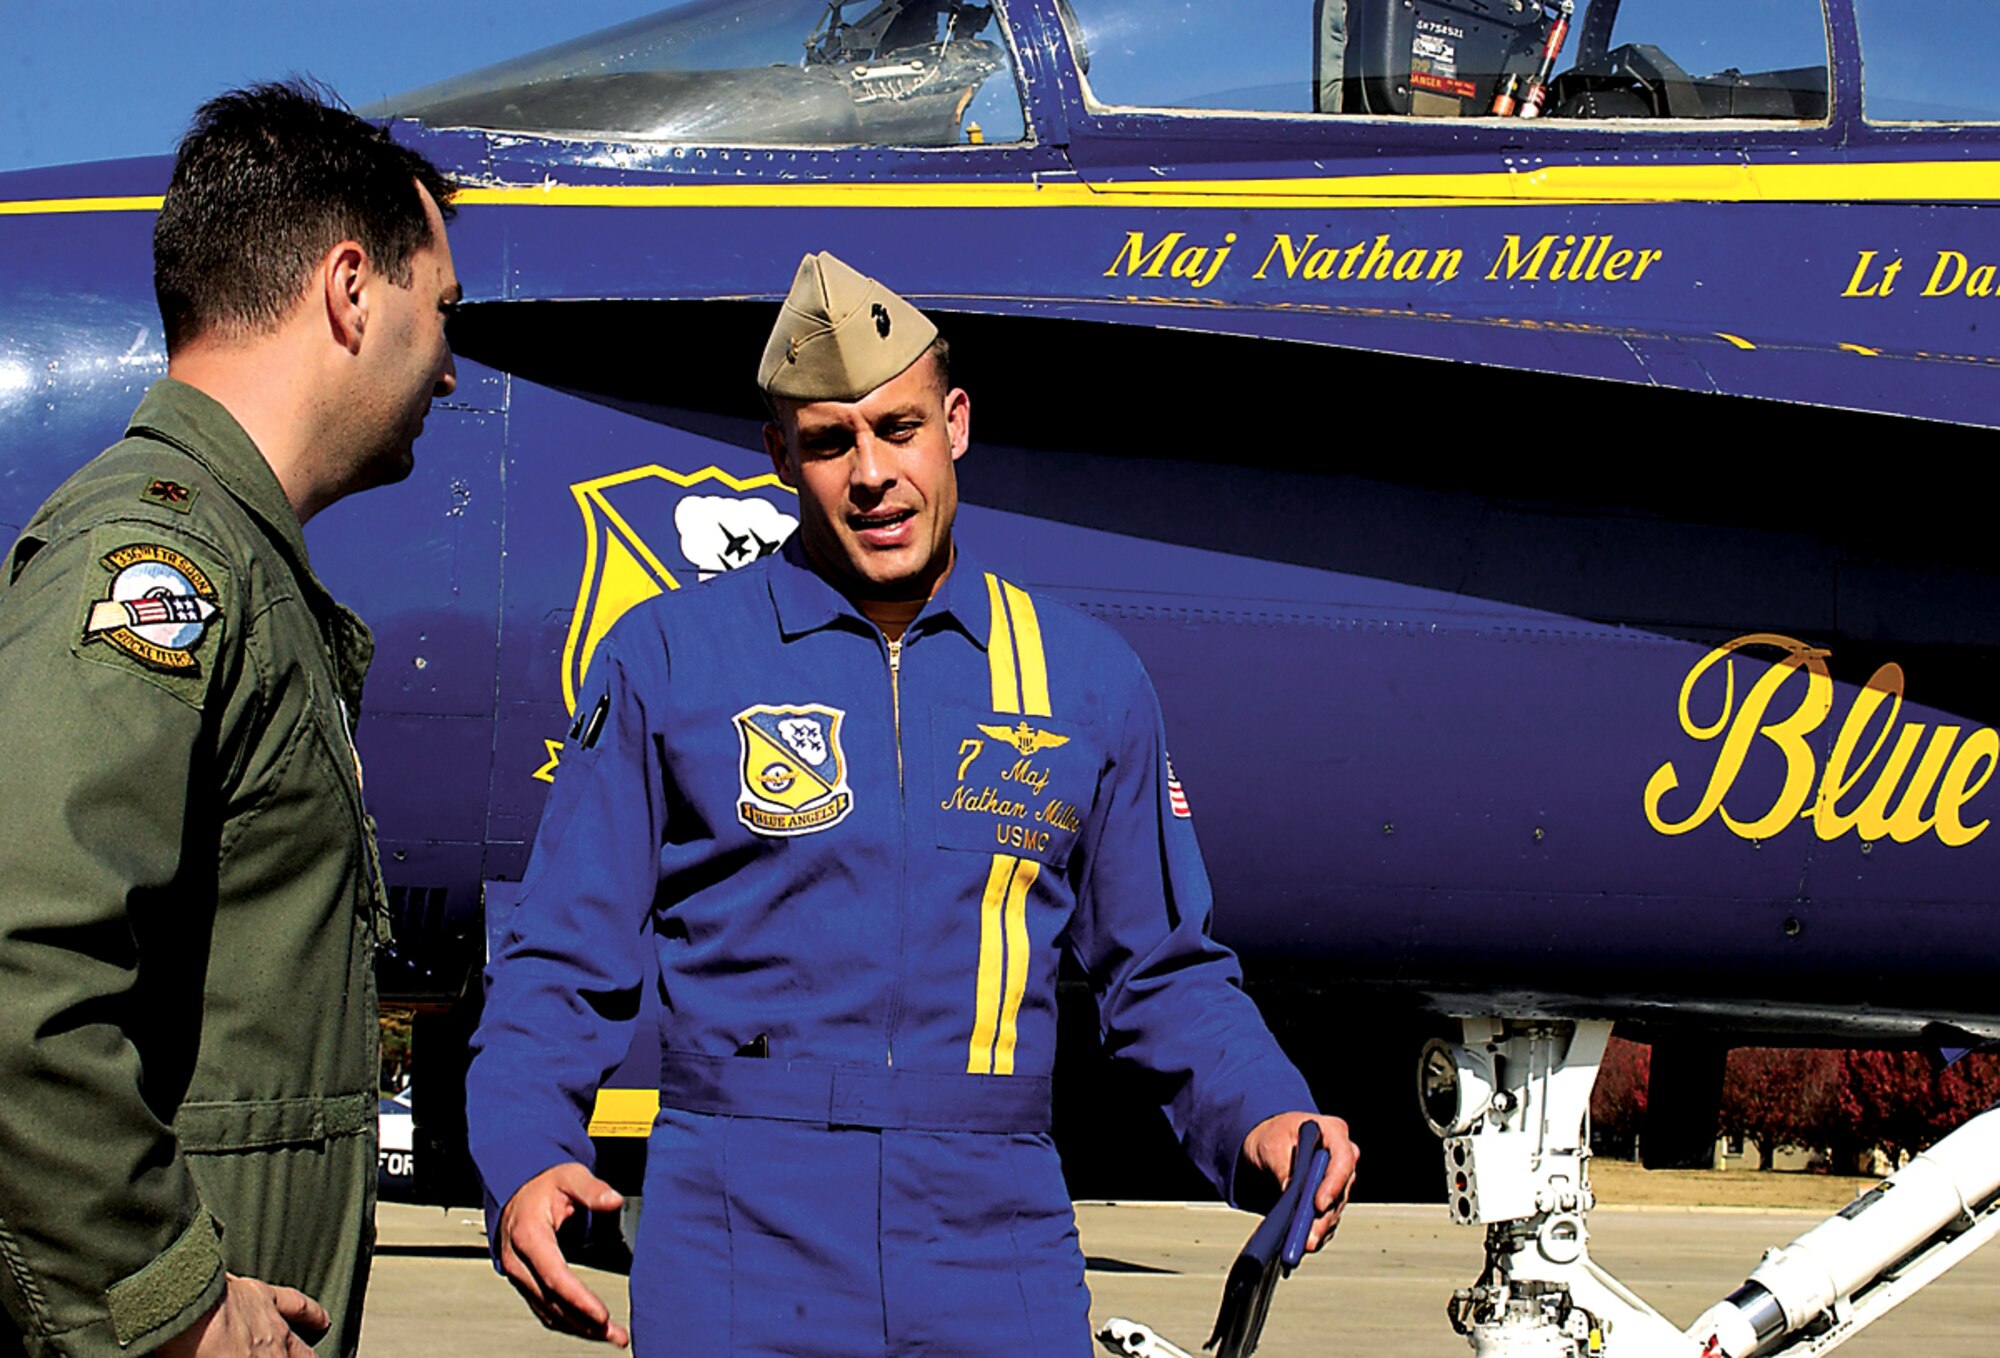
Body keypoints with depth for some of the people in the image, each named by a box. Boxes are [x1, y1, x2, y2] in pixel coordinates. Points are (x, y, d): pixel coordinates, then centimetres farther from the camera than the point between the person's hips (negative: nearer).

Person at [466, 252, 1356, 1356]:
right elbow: (565, 957, 3)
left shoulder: (1088, 682, 11)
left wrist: (1261, 1119, -1)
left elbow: (1160, 969, 17)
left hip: (998, 1252, 2)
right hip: (738, 1255, -2)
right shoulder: (666, 657, 4)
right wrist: (527, 1163, -14)